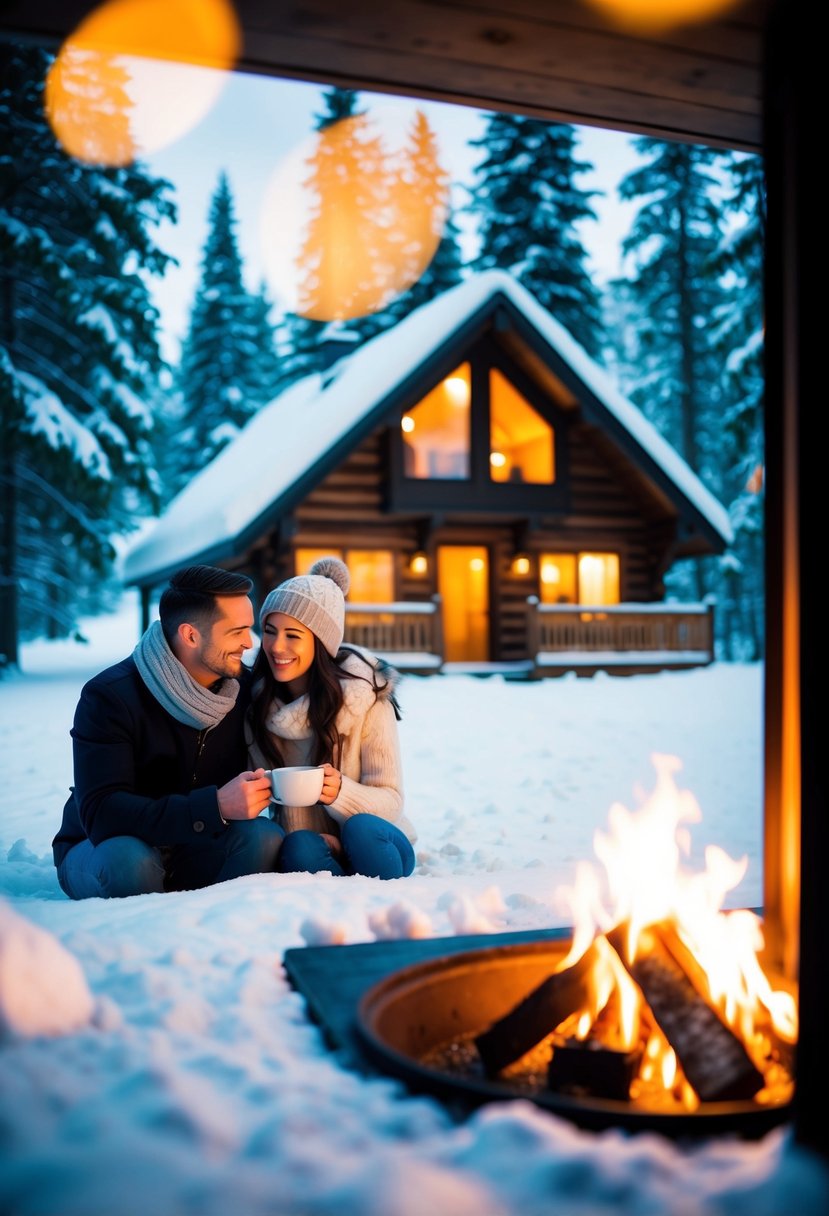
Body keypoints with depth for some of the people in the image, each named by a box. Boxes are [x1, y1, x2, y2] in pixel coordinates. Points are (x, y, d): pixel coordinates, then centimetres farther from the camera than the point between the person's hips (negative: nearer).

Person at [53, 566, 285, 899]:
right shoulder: (108, 696, -22)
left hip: (194, 847, 4)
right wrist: (215, 806, -42)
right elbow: (100, 814, -32)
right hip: (104, 848, -3)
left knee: (265, 837, -26)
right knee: (128, 860, -37)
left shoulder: (245, 686, -6)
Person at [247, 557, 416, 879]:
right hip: (314, 846, 1)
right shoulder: (256, 704, -4)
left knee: (361, 828, -35)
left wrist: (340, 792, -33)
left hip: (375, 842, -1)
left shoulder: (367, 697, -12)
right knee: (299, 848, -33)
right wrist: (295, 833, -21)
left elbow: (391, 801, -12)